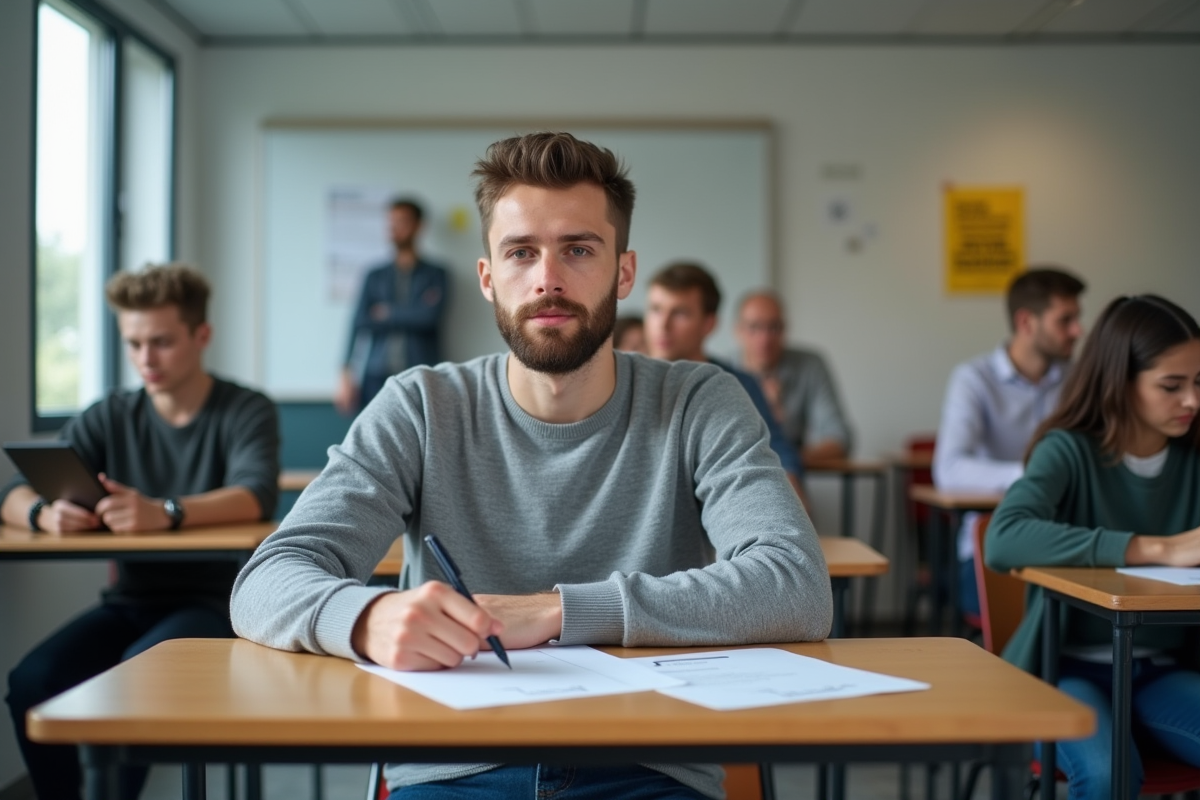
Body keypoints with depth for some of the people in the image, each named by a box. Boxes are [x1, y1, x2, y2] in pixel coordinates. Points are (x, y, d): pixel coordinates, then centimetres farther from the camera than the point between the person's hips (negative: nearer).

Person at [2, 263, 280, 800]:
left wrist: (165, 512, -43)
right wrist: (45, 513, -28)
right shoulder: (111, 417, 8)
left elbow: (258, 495, -23)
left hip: (214, 601, -4)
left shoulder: (246, 413, -3)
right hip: (131, 603, 4)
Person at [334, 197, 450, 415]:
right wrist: (347, 374, -7)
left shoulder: (435, 275, 9)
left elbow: (429, 315, -7)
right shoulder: (375, 277, 15)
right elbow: (360, 323, 5)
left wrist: (389, 314, 4)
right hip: (379, 376, 2)